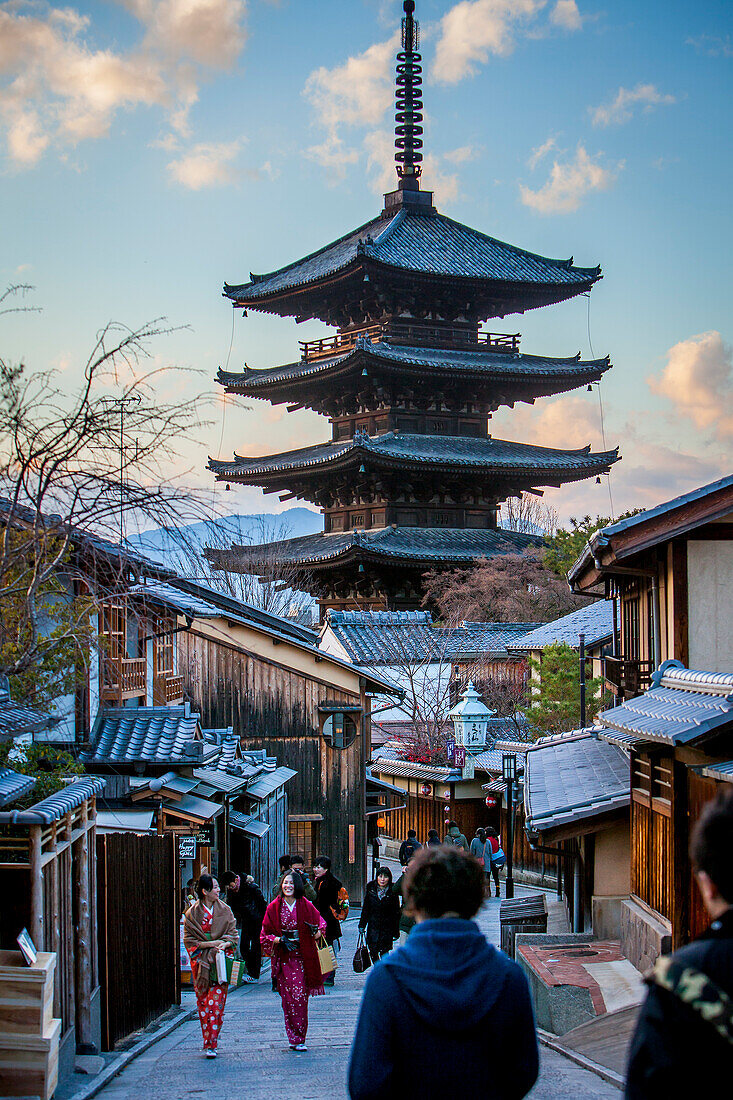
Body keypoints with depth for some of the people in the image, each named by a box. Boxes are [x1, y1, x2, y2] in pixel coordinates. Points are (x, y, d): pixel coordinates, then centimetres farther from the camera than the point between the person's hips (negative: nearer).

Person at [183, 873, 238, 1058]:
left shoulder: (225, 911, 7)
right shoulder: (192, 913, 3)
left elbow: (233, 934, 7)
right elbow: (189, 940, 1)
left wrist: (225, 943, -15)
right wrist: (211, 944, -11)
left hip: (220, 960, 0)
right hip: (200, 961, 0)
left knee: (216, 1003, -9)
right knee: (203, 1003, 2)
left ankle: (211, 1044, -10)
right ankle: (209, 1041, 13)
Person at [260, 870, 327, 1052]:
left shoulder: (306, 906, 3)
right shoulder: (274, 908, 4)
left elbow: (320, 922, 16)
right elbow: (265, 934, 8)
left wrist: (316, 931, -6)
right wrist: (278, 940, -11)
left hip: (303, 957, 0)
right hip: (284, 958, 0)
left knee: (302, 997, -2)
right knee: (290, 998, -6)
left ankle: (297, 1038, 8)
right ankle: (296, 1039, -2)